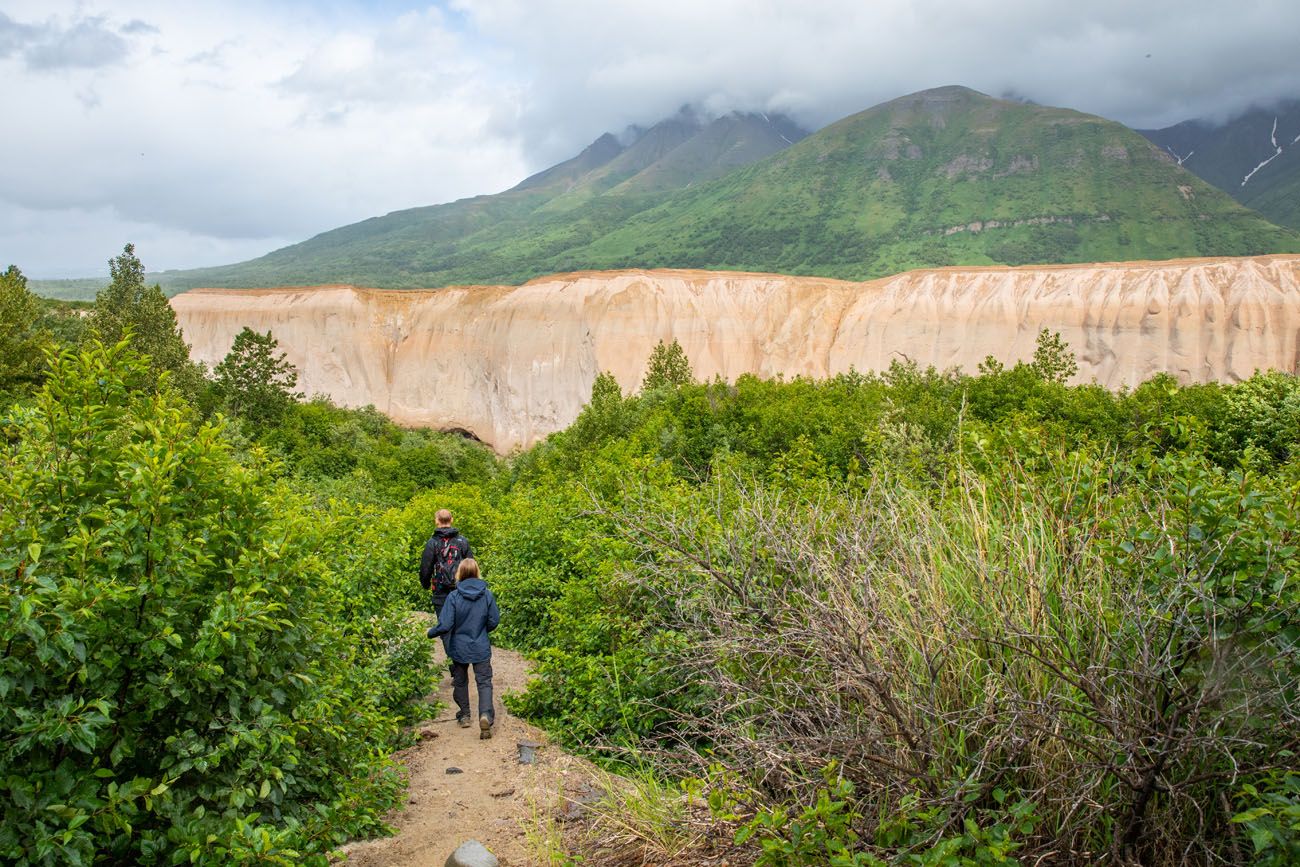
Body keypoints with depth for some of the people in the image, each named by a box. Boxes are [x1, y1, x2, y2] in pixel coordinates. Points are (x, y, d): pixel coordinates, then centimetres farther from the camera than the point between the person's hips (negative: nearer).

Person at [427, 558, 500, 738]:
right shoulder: (487, 594, -8)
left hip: (459, 648, 0)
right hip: (481, 648, 0)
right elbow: (494, 621, -2)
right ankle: (486, 714, -18)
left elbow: (445, 625, -17)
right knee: (484, 682, 3)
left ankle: (464, 715, 31)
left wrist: (430, 633, 2)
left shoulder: (454, 596, -15)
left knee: (460, 681, 20)